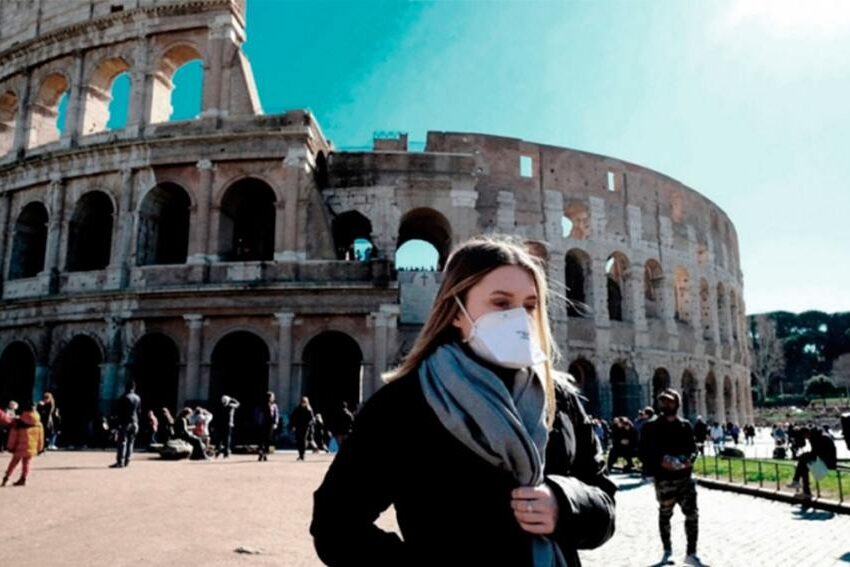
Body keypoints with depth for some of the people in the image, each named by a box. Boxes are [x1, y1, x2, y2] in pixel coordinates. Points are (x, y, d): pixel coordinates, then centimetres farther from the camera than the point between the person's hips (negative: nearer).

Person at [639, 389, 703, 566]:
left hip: (684, 476, 3)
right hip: (664, 478, -2)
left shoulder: (685, 425, 6)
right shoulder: (652, 427, -5)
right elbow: (644, 453, -7)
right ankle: (667, 551, 28)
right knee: (665, 515, 11)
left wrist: (690, 458, -10)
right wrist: (661, 460, -22)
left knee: (692, 513, -2)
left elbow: (693, 447, 11)